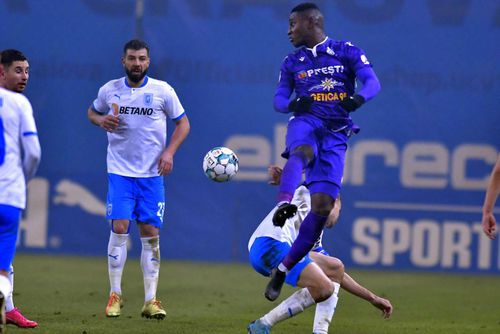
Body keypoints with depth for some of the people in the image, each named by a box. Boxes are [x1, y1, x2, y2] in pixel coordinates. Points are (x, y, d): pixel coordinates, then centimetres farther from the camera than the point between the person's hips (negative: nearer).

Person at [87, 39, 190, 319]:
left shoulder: (162, 91, -1)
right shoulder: (109, 90, 2)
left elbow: (183, 122, 7)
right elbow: (92, 111, 19)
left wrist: (169, 151, -7)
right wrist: (101, 120, -5)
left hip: (152, 173, 0)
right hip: (120, 170, 0)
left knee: (151, 234, -1)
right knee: (119, 228, -11)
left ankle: (151, 300, 4)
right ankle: (115, 294, 0)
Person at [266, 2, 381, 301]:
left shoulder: (347, 52, 8)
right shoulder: (292, 62, 16)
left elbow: (373, 82, -5)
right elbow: (279, 100, 12)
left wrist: (358, 99, -28)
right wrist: (293, 104, -13)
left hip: (336, 133, -1)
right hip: (306, 122, 1)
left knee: (323, 205, -10)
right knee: (302, 152, -39)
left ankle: (284, 268, -1)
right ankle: (284, 204, -65)